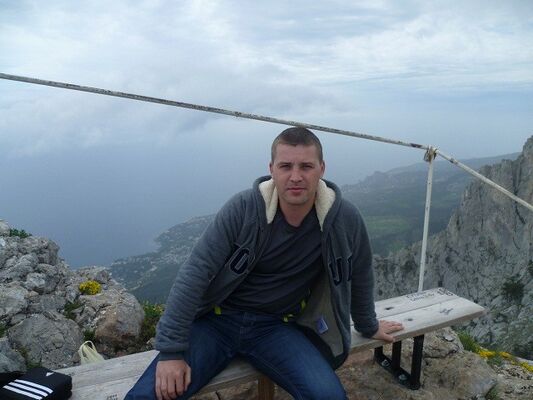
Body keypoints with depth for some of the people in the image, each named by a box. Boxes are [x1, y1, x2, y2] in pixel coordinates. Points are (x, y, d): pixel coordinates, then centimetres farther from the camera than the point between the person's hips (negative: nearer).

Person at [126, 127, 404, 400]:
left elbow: (359, 276, 8)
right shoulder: (243, 208, -16)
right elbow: (196, 272, -15)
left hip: (276, 326, 2)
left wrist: (368, 326, 23)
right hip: (217, 319, -1)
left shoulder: (345, 219, -10)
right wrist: (171, 350, -17)